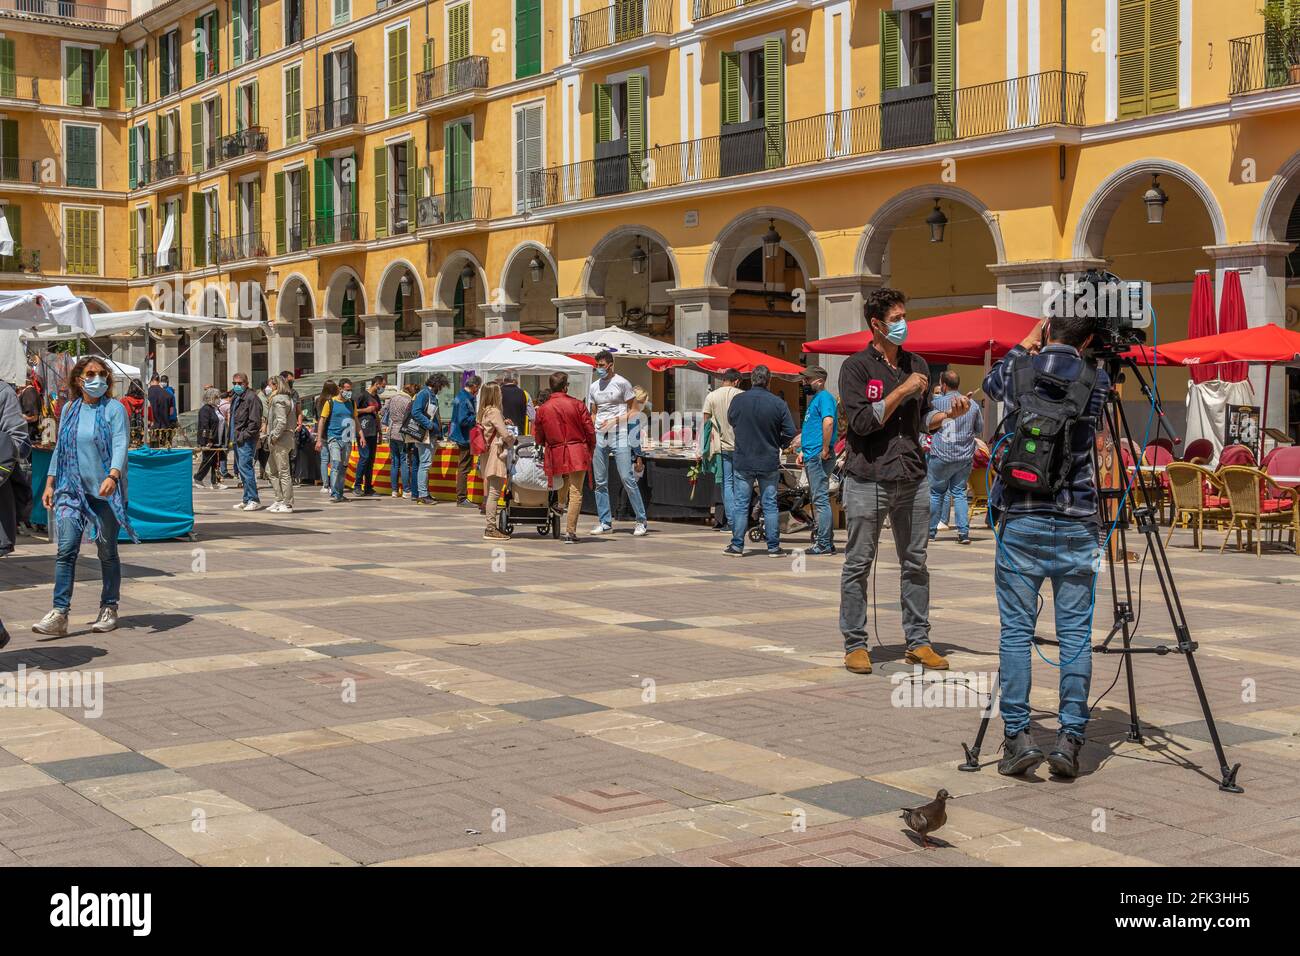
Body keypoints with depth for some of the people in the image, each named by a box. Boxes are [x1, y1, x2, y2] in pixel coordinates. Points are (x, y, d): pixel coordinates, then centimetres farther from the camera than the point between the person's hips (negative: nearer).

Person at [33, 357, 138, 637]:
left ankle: (109, 609, 20)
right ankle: (59, 614, -11)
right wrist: (50, 483, 10)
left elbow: (121, 445, -15)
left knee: (107, 552, 7)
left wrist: (112, 476, -31)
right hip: (71, 489, 3)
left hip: (105, 491, -3)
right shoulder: (70, 410, 11)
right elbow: (59, 448, 16)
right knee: (66, 549, -9)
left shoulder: (114, 409, -3)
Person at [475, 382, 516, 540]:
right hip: (496, 455, -10)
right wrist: (512, 440, 5)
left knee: (490, 491, 13)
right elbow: (505, 435, -15)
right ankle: (490, 528, -9)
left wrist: (504, 423, 13)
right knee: (494, 492, -9)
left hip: (487, 455, 10)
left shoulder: (483, 411, 14)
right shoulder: (494, 412, -13)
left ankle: (490, 527, 17)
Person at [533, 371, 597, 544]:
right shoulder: (577, 405, -6)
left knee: (561, 492, 19)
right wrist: (590, 450, 13)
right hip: (577, 452, -3)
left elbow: (538, 437, 8)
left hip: (555, 455, 3)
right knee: (575, 493, -3)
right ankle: (570, 532, -9)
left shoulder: (542, 409, 1)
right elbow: (590, 430, -2)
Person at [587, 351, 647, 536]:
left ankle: (641, 521, -2)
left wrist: (615, 420, -14)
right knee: (600, 482, 6)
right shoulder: (594, 387, 15)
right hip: (599, 437, 6)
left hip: (619, 436, -6)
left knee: (627, 479, -9)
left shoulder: (622, 383, -2)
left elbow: (633, 410, -2)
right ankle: (605, 522, 13)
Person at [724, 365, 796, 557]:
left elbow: (730, 421, 11)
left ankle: (737, 545, 7)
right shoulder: (778, 403, -9)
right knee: (770, 504, 7)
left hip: (742, 461, 0)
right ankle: (774, 546, 9)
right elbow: (790, 433, -7)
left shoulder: (738, 400, -7)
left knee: (740, 504, 6)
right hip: (769, 462, 0)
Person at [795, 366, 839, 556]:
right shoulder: (815, 399, 21)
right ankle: (827, 542, 18)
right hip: (812, 457, 11)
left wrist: (825, 449, -24)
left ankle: (824, 544, -7)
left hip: (819, 457, -11)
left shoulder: (824, 397, -11)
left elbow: (828, 421, -27)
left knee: (821, 500, -9)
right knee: (819, 500, 13)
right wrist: (803, 451, 21)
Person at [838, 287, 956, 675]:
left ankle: (918, 642, 16)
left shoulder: (916, 364, 14)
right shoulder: (856, 366, -3)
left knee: (915, 563, 8)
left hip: (912, 479, 5)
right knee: (858, 564, 1)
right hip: (868, 480, -5)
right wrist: (903, 390, -13)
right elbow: (862, 421, -14)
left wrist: (949, 413, 3)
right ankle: (855, 644, 8)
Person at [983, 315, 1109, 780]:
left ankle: (1017, 736, 1)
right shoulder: (1096, 380, 0)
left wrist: (1026, 344, 32)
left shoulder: (1019, 371, 0)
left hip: (1021, 519, 0)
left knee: (1016, 630, 3)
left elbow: (991, 382, 23)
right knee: (1076, 632, 4)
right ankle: (1070, 737, 3)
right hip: (1077, 523, 0)